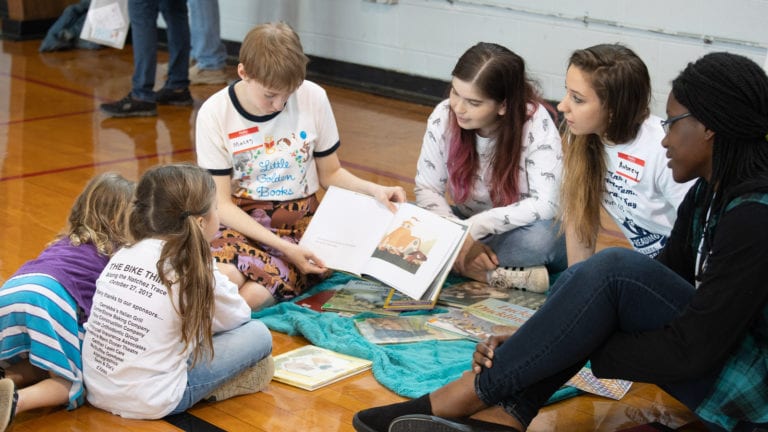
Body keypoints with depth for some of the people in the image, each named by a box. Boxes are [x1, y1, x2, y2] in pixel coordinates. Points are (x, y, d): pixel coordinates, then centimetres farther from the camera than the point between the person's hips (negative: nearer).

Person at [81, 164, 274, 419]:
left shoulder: (122, 256, 3)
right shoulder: (195, 273, -11)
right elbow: (239, 317, 5)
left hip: (97, 390, 6)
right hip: (150, 404, -6)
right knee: (258, 334, 1)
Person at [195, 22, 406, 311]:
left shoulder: (313, 98, -5)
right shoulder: (215, 113, -8)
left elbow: (329, 173, 10)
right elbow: (222, 203, -7)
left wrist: (375, 190, -10)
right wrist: (283, 247, -19)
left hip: (299, 222, 1)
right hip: (240, 222, 0)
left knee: (254, 294, -31)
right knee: (223, 278, -36)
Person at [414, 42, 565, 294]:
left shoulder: (536, 124, -23)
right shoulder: (444, 116, -15)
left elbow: (545, 204, -28)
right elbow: (426, 188, -9)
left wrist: (475, 227, -32)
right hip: (467, 227, 4)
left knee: (540, 236, -38)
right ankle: (503, 275, -26)